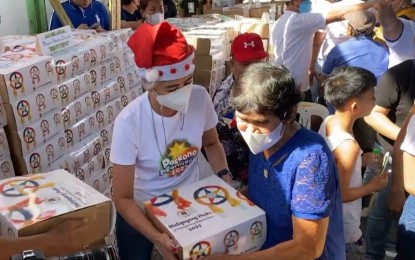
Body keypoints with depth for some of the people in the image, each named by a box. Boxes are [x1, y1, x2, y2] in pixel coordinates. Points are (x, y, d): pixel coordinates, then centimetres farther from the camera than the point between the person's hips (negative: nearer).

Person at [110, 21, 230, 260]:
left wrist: (225, 177, -15)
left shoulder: (200, 98, -20)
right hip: (140, 213, -3)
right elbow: (123, 198, -22)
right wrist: (156, 238, -33)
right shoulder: (130, 122, -29)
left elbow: (211, 144, 2)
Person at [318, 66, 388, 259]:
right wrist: (372, 186, -10)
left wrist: (361, 161, 5)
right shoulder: (349, 147, -33)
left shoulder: (328, 122, -9)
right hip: (344, 231, -8)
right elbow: (342, 195, -24)